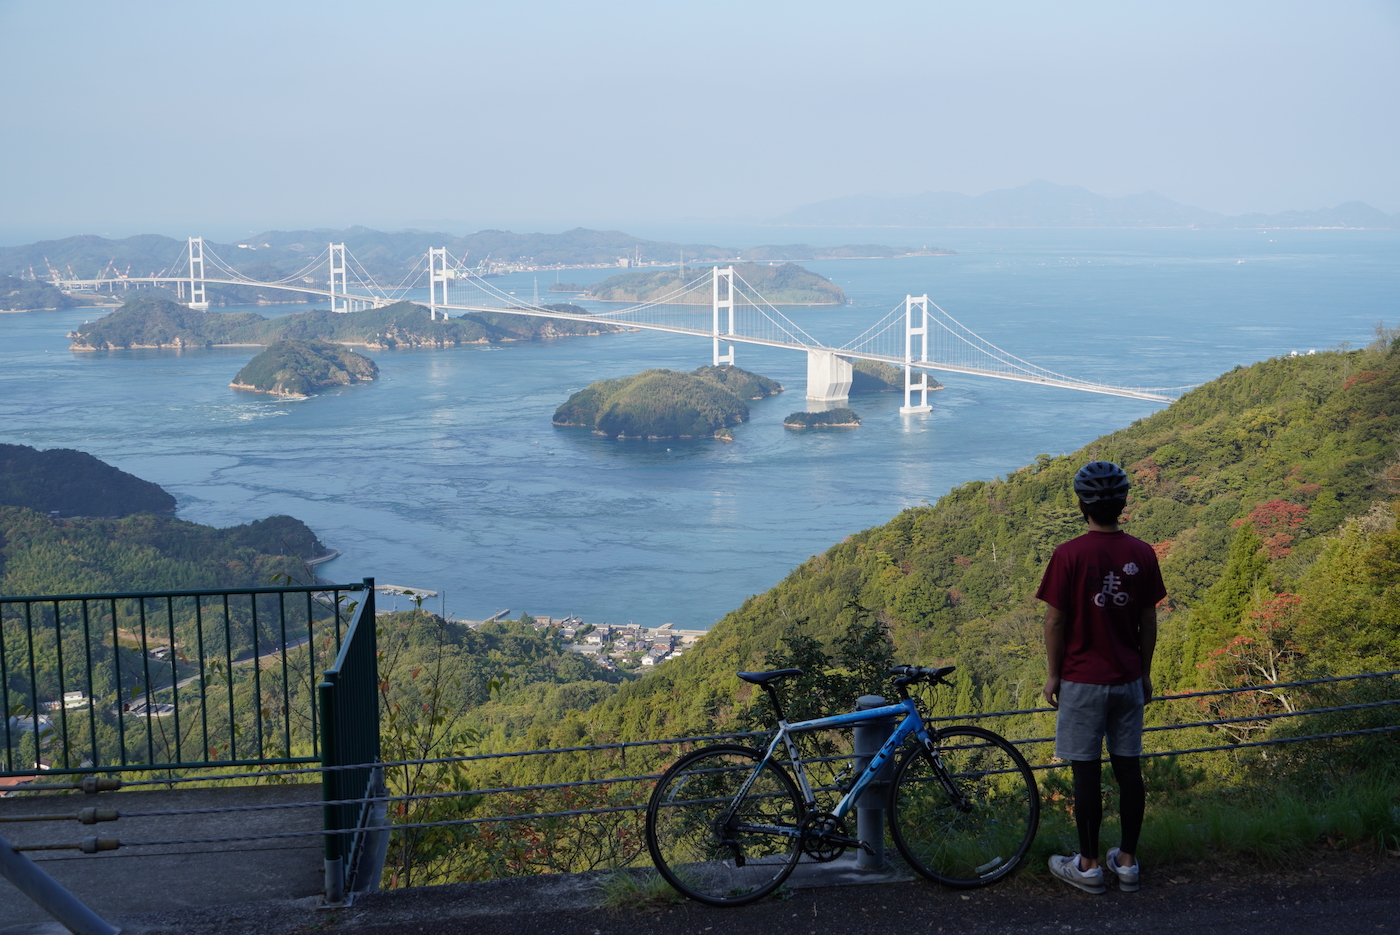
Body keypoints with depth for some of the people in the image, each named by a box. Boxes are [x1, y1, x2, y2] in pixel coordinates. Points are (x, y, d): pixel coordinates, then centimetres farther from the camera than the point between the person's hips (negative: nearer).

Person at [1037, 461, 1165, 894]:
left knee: (1086, 772, 3)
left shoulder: (1069, 555, -13)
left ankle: (1088, 866, 10)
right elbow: (1148, 621, 5)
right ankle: (1127, 862, 18)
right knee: (1128, 767, 10)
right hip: (1128, 679, 4)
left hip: (1082, 680, -4)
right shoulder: (1142, 554, -1)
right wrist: (1145, 672, 16)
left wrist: (1053, 674, 2)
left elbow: (1055, 620, -9)